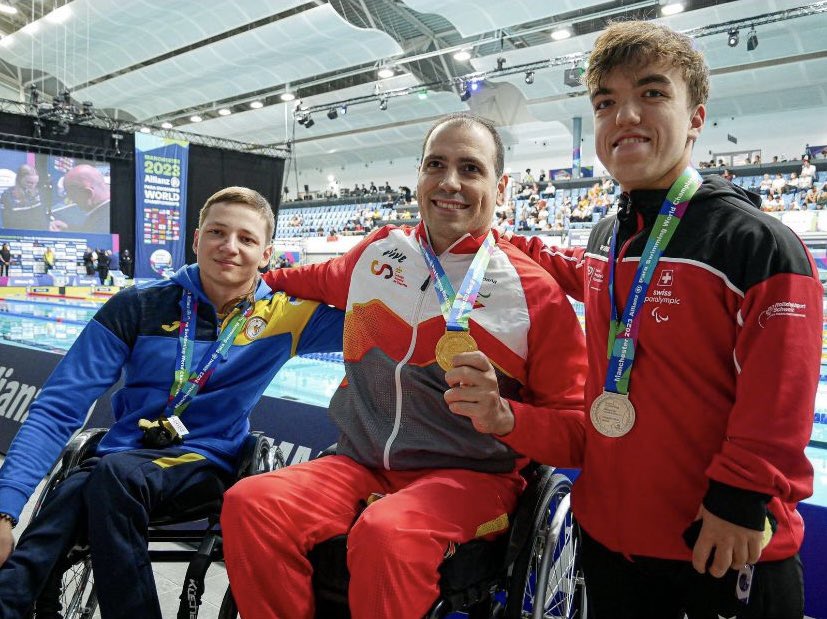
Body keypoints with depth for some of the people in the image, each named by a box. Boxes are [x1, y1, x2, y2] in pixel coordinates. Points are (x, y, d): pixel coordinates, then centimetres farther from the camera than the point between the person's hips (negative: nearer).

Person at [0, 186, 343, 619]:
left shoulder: (281, 315, 0)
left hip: (203, 467, 0)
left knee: (116, 473, -31)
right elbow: (58, 409, -6)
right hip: (121, 463, 0)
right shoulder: (139, 307, -2)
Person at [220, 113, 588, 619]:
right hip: (361, 465, 5)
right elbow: (321, 279, 33)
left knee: (386, 535, -35)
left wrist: (506, 416, -25)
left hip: (469, 477, -4)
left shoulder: (536, 292, -6)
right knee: (249, 504, -21)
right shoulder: (381, 251, 8)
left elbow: (577, 432, -7)